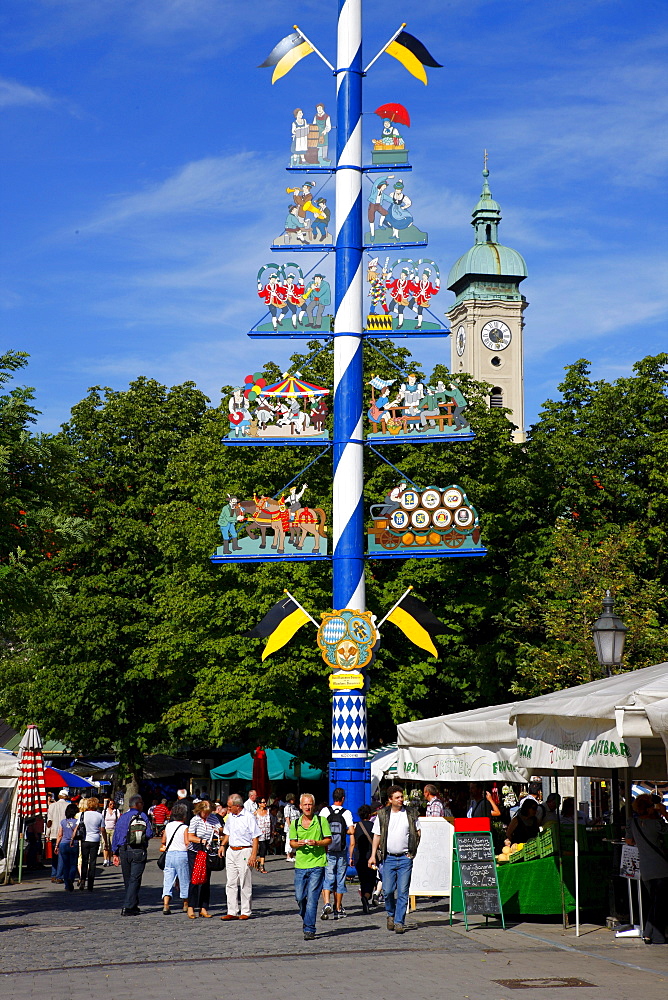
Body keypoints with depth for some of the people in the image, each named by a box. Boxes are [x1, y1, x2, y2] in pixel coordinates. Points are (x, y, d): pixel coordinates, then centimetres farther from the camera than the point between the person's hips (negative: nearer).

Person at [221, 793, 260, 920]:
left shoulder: (249, 817, -9)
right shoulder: (230, 816, 12)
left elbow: (255, 837, -10)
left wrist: (253, 855, -16)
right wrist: (223, 845, 9)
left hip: (244, 851, -7)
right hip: (231, 851, 7)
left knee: (245, 884, 0)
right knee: (231, 883, 6)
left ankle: (246, 912, 7)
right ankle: (232, 912, 9)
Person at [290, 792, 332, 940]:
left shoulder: (321, 821, 1)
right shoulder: (295, 823, 9)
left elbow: (329, 839, 3)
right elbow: (292, 842, 15)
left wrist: (317, 843, -15)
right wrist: (298, 844, -7)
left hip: (317, 864, -3)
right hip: (300, 865, 3)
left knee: (312, 897, -8)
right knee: (299, 897, 5)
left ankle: (309, 929, -5)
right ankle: (306, 919, 32)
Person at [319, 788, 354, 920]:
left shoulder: (325, 811, 0)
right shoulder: (347, 813, -2)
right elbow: (351, 831, -11)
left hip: (327, 851, 0)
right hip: (342, 852, 0)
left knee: (327, 878, -2)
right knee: (340, 879, 11)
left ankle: (327, 903, -24)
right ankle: (338, 909, 17)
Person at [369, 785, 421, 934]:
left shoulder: (410, 814, 4)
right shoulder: (382, 815, 4)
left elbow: (417, 832, 13)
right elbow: (377, 836, 7)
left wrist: (413, 851, 4)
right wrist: (373, 855, 1)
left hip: (405, 858, 0)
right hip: (389, 858, 0)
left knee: (403, 892, -3)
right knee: (388, 890, -1)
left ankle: (399, 922, 2)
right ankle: (391, 914, 25)